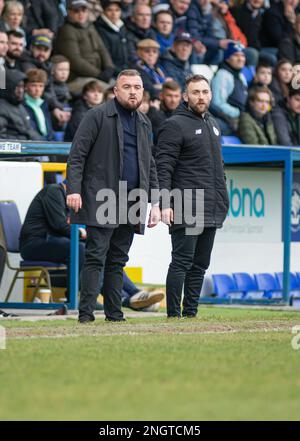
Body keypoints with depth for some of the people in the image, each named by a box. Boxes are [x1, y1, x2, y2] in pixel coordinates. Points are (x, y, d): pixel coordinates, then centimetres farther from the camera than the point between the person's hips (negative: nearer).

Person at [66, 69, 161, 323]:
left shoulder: (144, 124, 19)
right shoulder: (98, 116, -1)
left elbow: (150, 166, 24)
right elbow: (77, 155, -5)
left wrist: (155, 202, 17)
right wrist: (74, 189, -17)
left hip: (131, 204, 6)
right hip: (100, 200, -6)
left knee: (118, 261, 8)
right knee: (96, 257, -10)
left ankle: (114, 314, 10)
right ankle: (86, 313, -11)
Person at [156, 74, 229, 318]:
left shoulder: (212, 124, 19)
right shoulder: (175, 125, -6)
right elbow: (163, 167, -12)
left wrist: (223, 199, 20)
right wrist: (164, 204, -20)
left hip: (212, 210, 8)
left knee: (200, 265, 9)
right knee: (182, 262, -9)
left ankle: (190, 313, 14)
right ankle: (173, 315, -8)